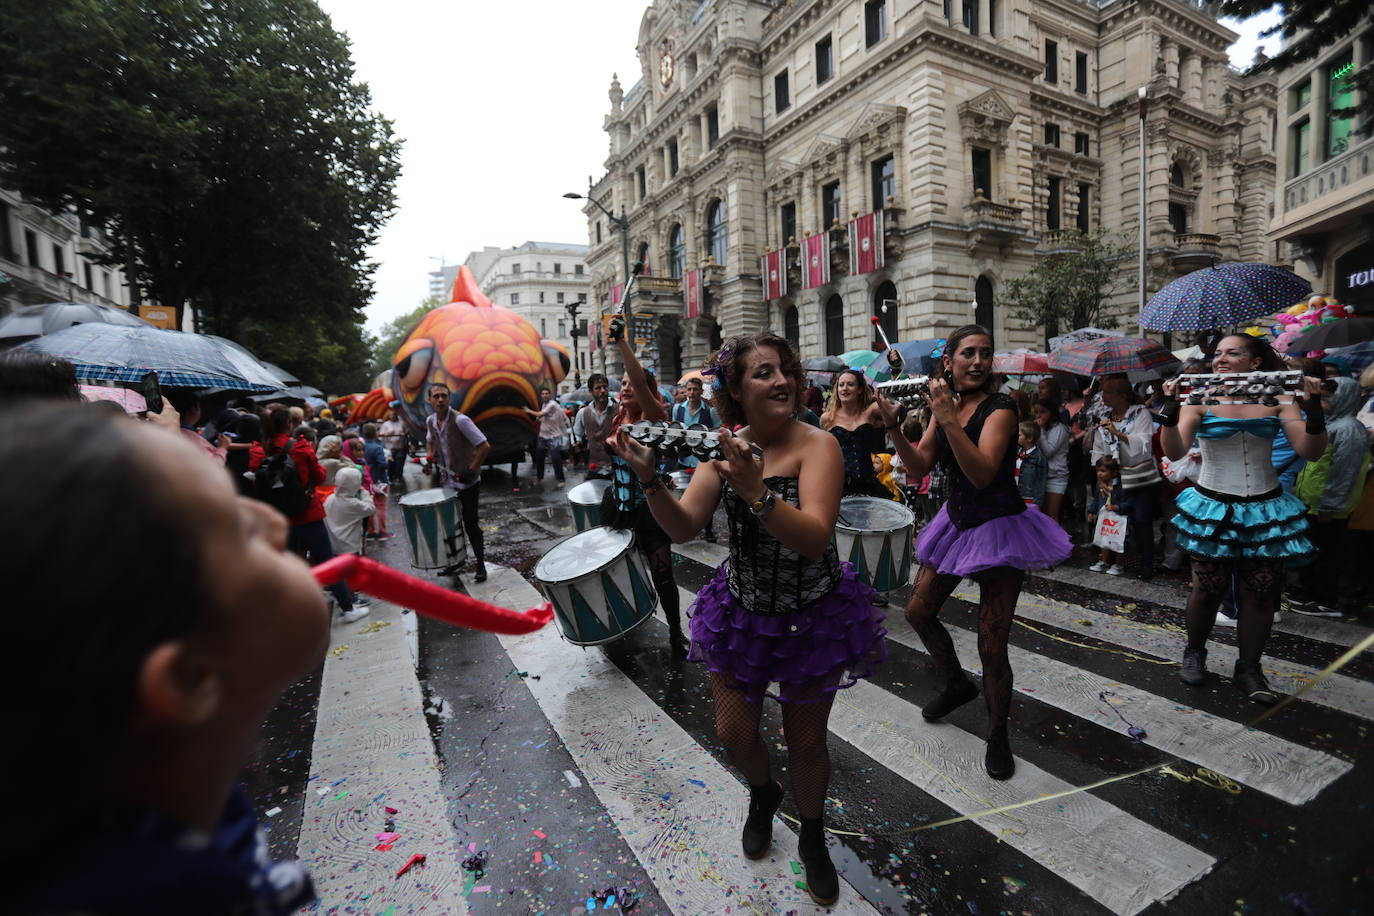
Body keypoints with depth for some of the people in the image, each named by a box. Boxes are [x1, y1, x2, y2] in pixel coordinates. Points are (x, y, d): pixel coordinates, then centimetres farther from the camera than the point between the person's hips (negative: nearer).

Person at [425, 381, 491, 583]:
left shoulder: (460, 420, -20)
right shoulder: (430, 421, 1)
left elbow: (485, 446, -22)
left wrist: (470, 470, -20)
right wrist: (431, 458, 5)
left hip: (467, 482, -6)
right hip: (447, 481, 6)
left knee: (470, 524, -2)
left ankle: (481, 566, 11)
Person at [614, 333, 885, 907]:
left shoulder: (817, 445, -21)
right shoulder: (726, 447, -8)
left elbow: (813, 538, -35)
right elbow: (683, 527, -18)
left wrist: (755, 490, -50)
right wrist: (650, 480, -35)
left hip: (812, 616, -3)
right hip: (742, 611, 4)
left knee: (806, 741, 14)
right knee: (733, 730, 16)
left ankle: (812, 838, 47)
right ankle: (763, 795, 53)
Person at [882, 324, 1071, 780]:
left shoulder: (999, 408, -17)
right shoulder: (945, 403, 3)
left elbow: (982, 474, -31)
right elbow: (920, 466, -1)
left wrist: (949, 419, -35)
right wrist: (894, 427, -15)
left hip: (998, 528, -7)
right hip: (957, 521, 7)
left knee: (992, 645, -2)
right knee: (918, 611, 15)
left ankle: (997, 734, 23)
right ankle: (957, 685, 40)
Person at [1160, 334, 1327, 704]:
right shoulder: (1200, 399, -5)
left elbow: (1311, 451, -6)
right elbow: (1174, 451, -16)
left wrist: (1313, 405, -17)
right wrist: (1171, 406, -26)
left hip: (1265, 508, 2)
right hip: (1214, 506, -2)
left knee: (1261, 594, 6)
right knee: (1208, 588, 6)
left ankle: (1249, 668, 23)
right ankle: (1194, 653, 28)